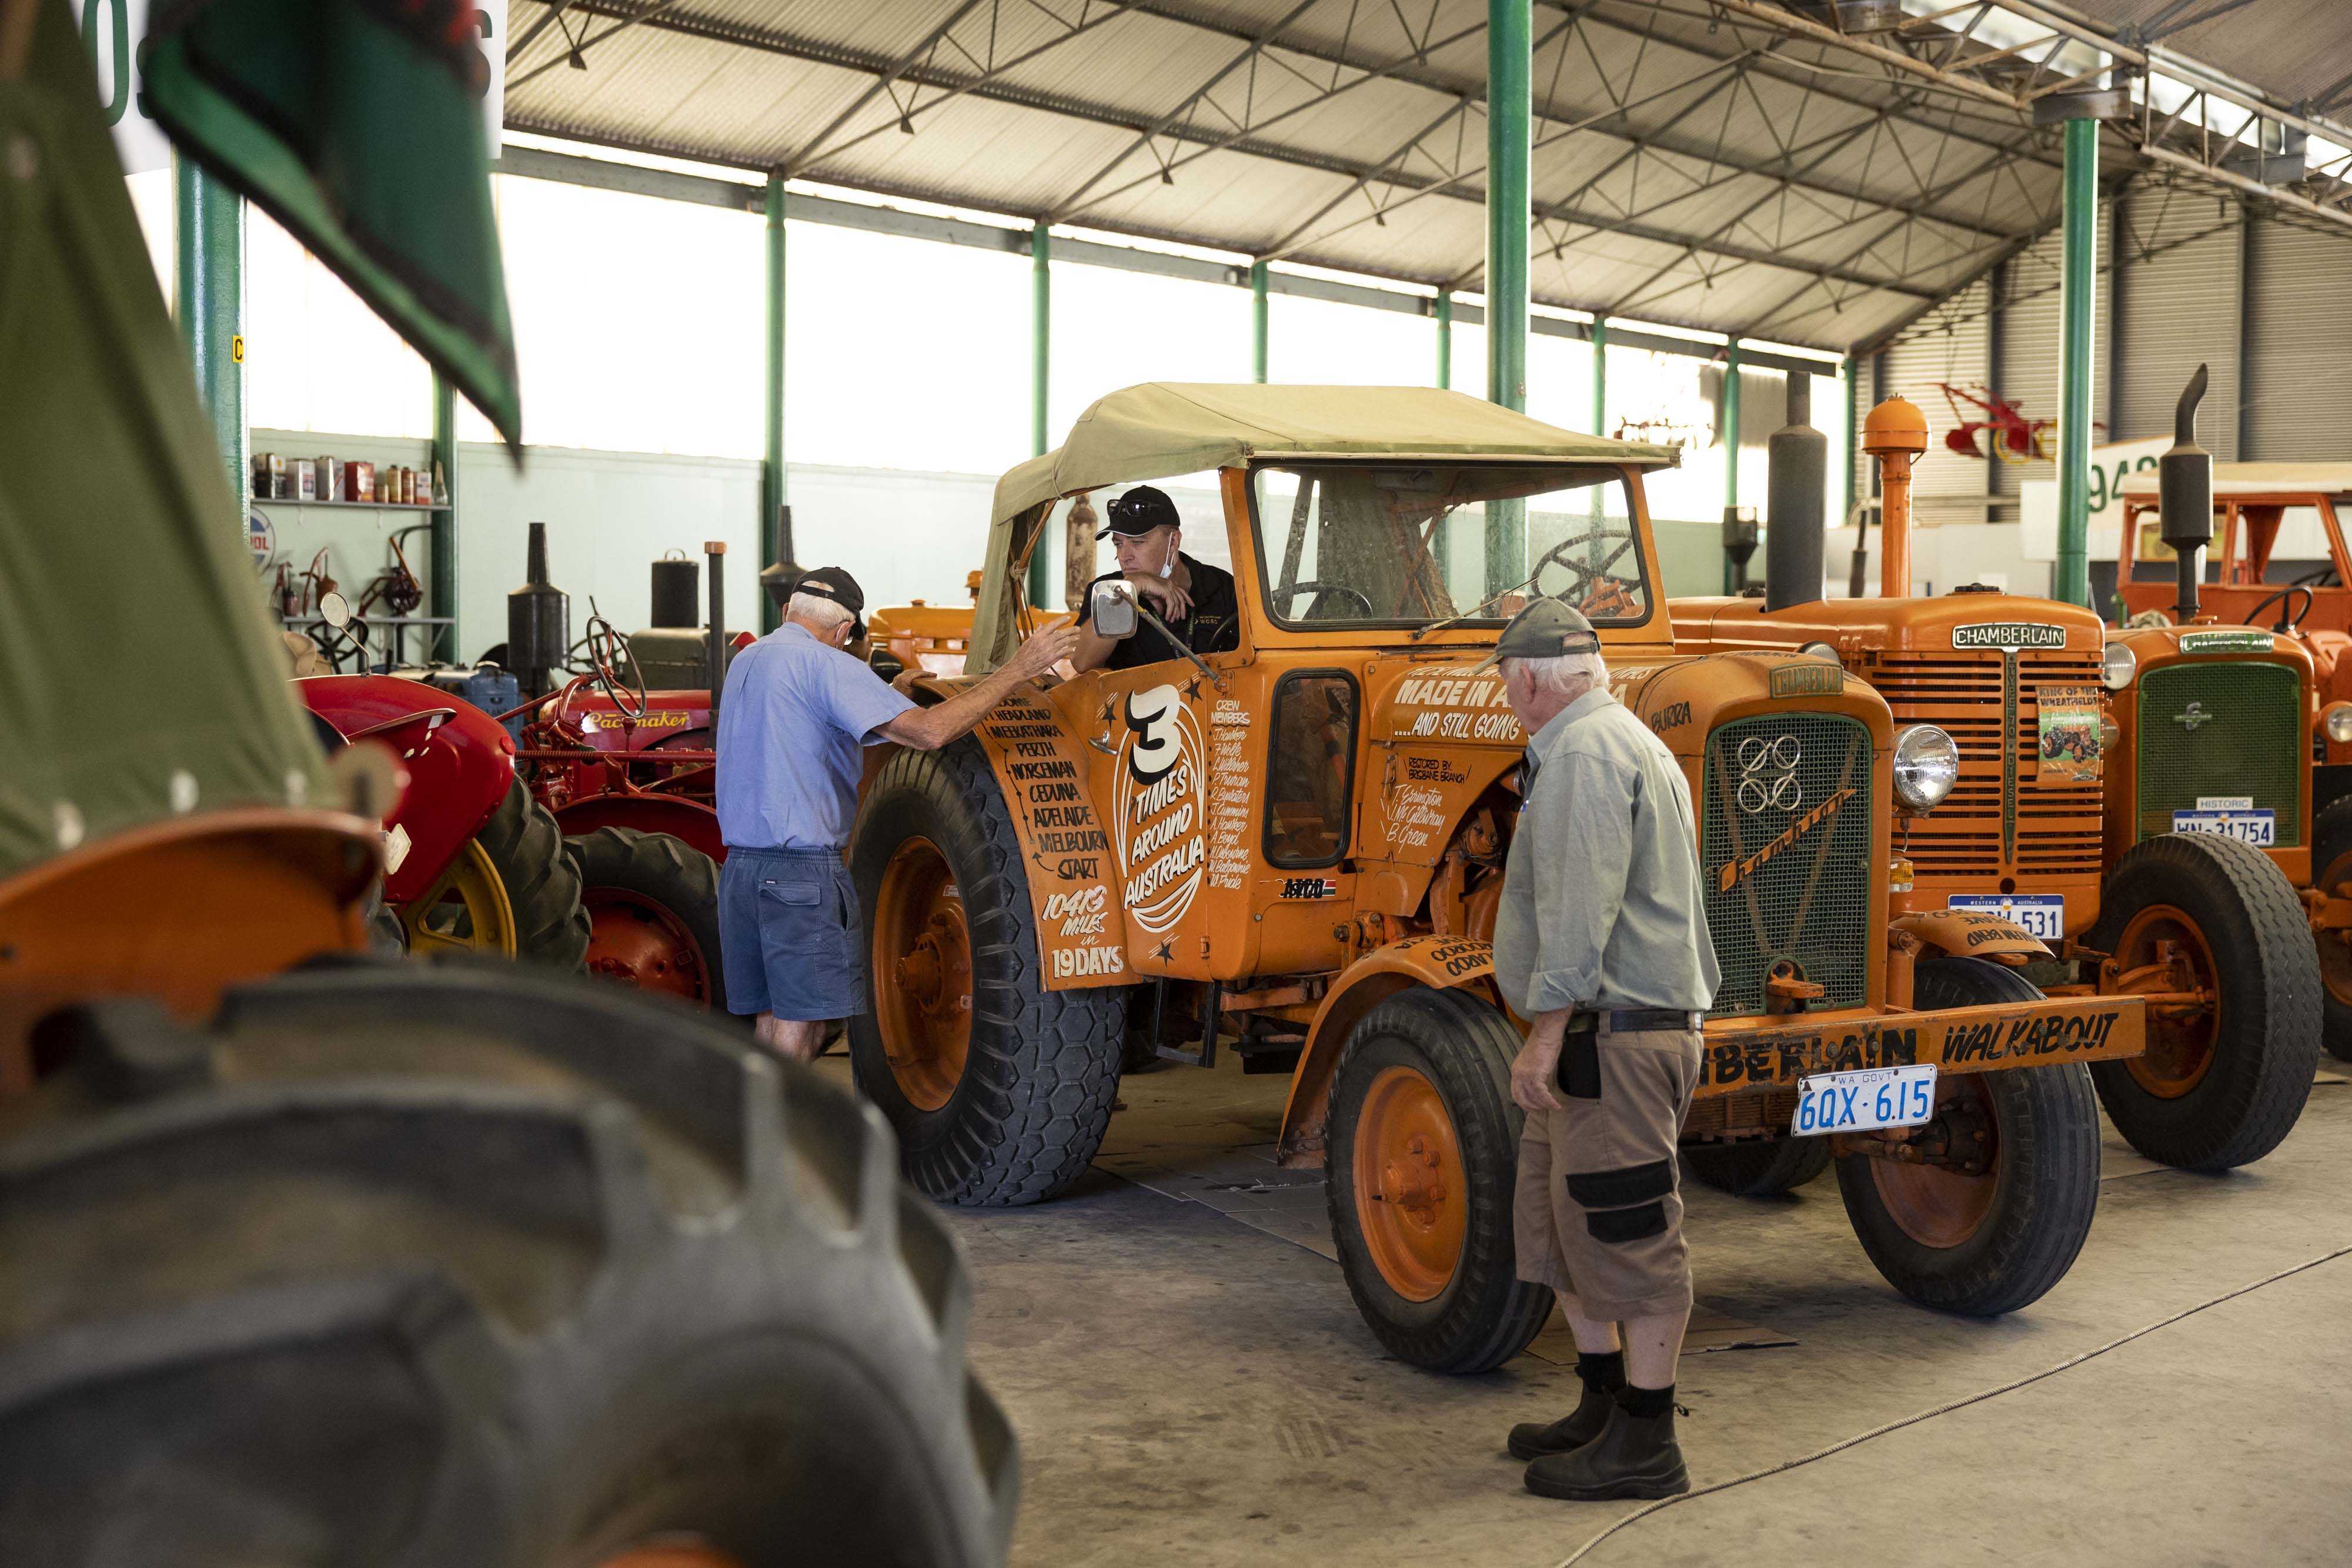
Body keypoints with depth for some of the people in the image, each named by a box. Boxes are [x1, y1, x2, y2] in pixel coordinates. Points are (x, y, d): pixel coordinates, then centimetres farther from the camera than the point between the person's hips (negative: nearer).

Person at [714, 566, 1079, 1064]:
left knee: (771, 1021, 14)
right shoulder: (826, 665, -10)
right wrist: (1016, 671, -15)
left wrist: (889, 694, 29)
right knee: (798, 1031, -5)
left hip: (739, 867, 8)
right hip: (802, 869, -8)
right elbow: (928, 731, -20)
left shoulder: (743, 662, 16)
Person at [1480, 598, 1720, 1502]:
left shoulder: (1583, 752, -14)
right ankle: (1603, 1407, 26)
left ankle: (1645, 1445, 3)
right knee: (1553, 1220, 17)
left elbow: (1580, 909, -23)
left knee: (1624, 1234, -5)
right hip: (1606, 1035, 11)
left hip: (1614, 1034, -11)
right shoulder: (1622, 741, 22)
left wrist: (1546, 1032, -24)